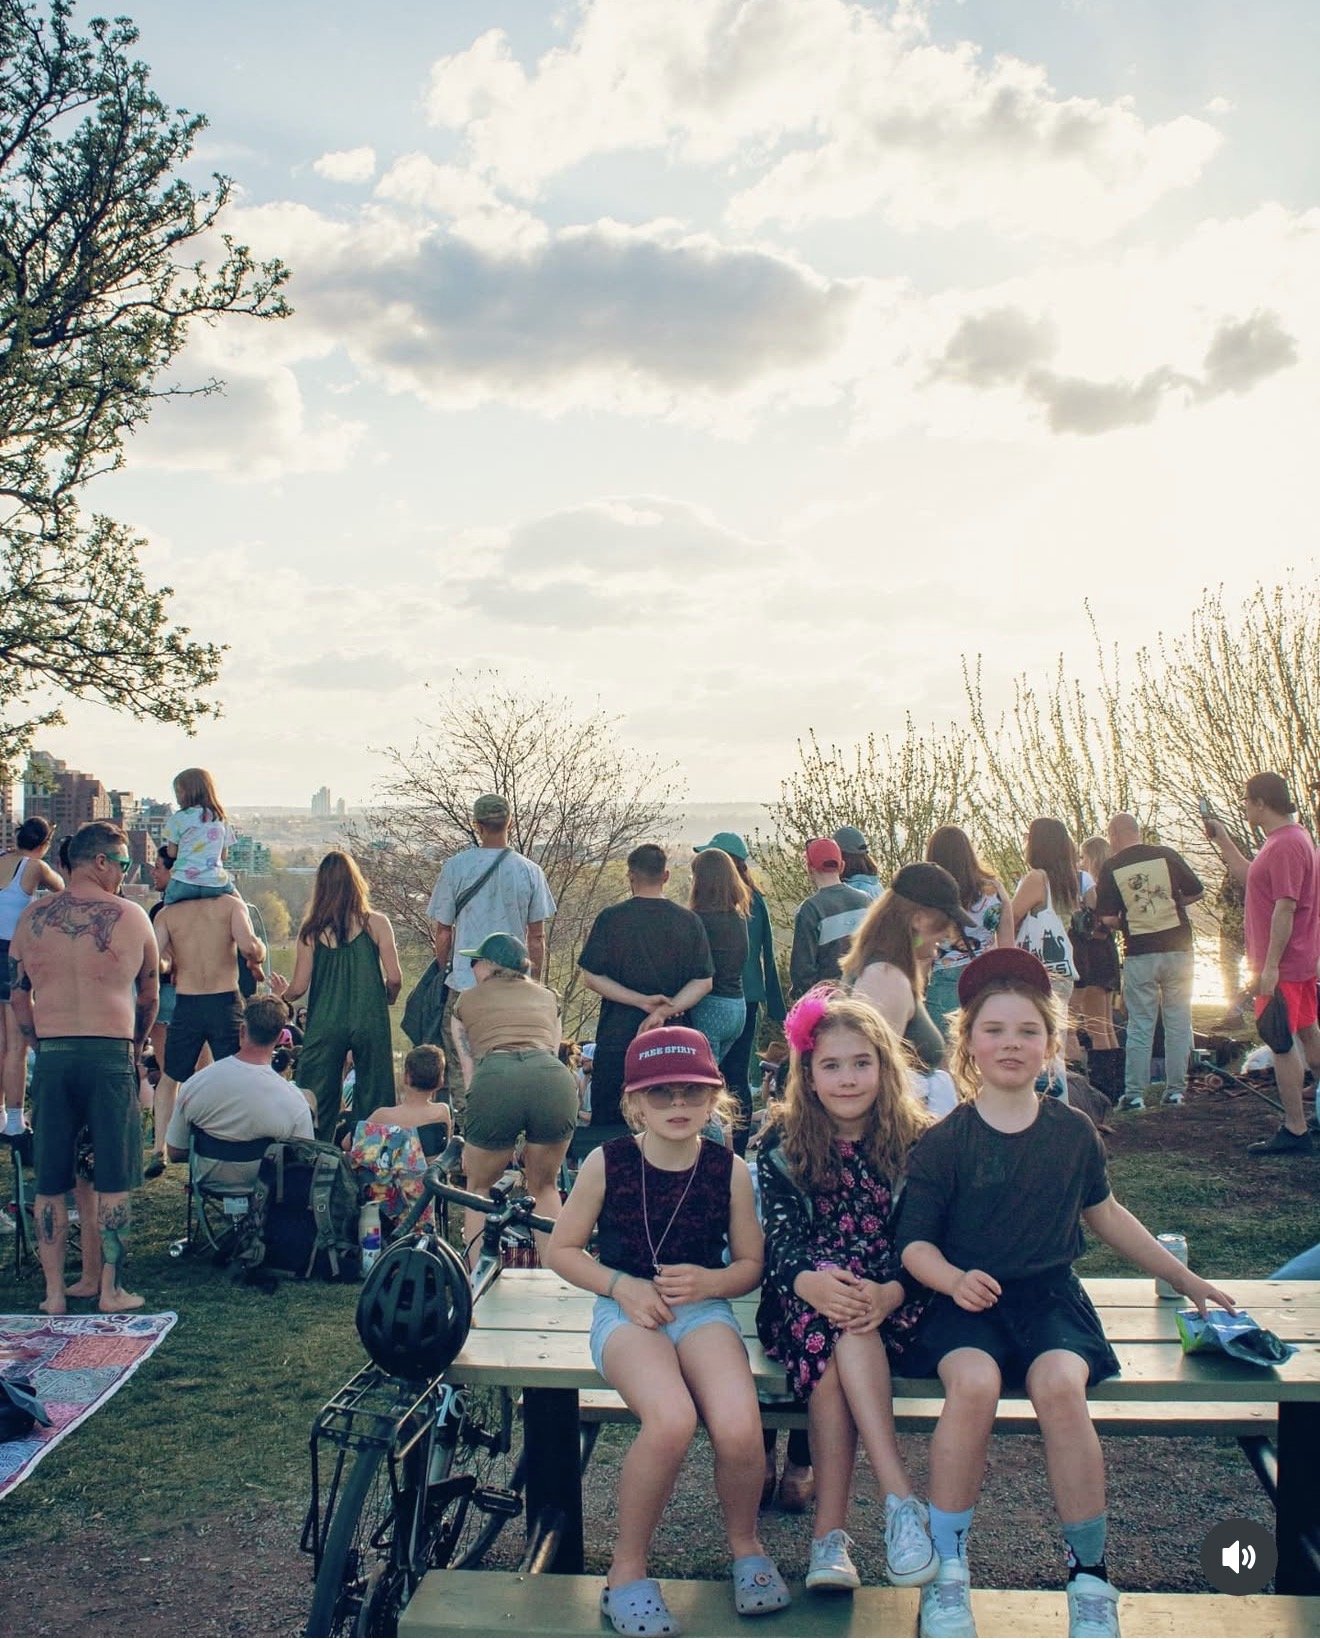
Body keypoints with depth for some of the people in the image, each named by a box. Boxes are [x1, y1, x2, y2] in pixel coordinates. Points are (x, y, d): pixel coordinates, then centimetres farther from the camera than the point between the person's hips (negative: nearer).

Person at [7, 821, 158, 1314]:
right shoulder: (130, 916, -2)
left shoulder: (31, 917, 6)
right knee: (113, 1179, 6)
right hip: (111, 1055, -3)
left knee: (49, 1182, 10)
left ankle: (54, 1292, 15)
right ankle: (110, 1289, 10)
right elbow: (148, 996, 9)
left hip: (51, 1056, 3)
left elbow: (18, 996, 10)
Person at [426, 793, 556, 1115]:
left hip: (464, 981, -1)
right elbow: (537, 937, 3)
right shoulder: (530, 871, -2)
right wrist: (537, 982, 14)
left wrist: (443, 973, 15)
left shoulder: (455, 867, -5)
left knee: (461, 1065, 7)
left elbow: (441, 933, 1)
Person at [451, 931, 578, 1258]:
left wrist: (468, 1147, 30)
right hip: (555, 1080, 2)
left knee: (478, 1187, 22)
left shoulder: (467, 1001, 28)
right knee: (544, 1186, 25)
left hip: (495, 1081, -2)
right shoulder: (547, 998, 33)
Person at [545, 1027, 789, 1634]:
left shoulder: (729, 1169, -1)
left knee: (739, 1428, -28)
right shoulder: (607, 1162, -4)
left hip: (704, 1308, 2)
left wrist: (711, 1281, -13)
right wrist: (621, 1285, -11)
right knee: (670, 1421, -33)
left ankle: (745, 1545, 7)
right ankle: (627, 1567, -8)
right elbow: (561, 1250, 4)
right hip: (626, 1311, -1)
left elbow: (750, 1264, 9)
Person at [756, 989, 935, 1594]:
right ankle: (900, 1499, -35)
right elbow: (779, 1237, -7)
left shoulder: (915, 1141, 0)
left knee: (831, 1358, -33)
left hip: (890, 1301, 0)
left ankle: (829, 1533, -32)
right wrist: (809, 1282, -31)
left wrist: (888, 1294, -28)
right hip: (805, 1300, 1)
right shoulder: (784, 1145, 3)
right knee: (836, 1333, -35)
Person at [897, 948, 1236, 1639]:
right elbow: (915, 1243, -4)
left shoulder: (1072, 1132, 7)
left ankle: (1090, 1576, -12)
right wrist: (954, 1278, -26)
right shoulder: (942, 1143, -3)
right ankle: (946, 1570, -17)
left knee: (1058, 1383, -30)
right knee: (974, 1381, -33)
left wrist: (1183, 1278, 30)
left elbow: (1103, 1213, 23)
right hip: (967, 1300, -2)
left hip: (1051, 1297, 2)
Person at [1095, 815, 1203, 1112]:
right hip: (1178, 948, 1)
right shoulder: (1166, 855, 0)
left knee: (1140, 1027, 4)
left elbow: (1108, 919, -6)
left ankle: (1134, 1094, 5)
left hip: (1139, 954, -1)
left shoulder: (1111, 867, -3)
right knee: (1178, 1022, 10)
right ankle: (1176, 1090, 13)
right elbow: (1196, 892, 4)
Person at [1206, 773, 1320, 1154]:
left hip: (1282, 965, -11)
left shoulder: (1286, 845, -21)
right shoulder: (1289, 838, 12)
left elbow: (1285, 908, -25)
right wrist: (1221, 839, 21)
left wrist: (1271, 966, -24)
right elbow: (1249, 877, 24)